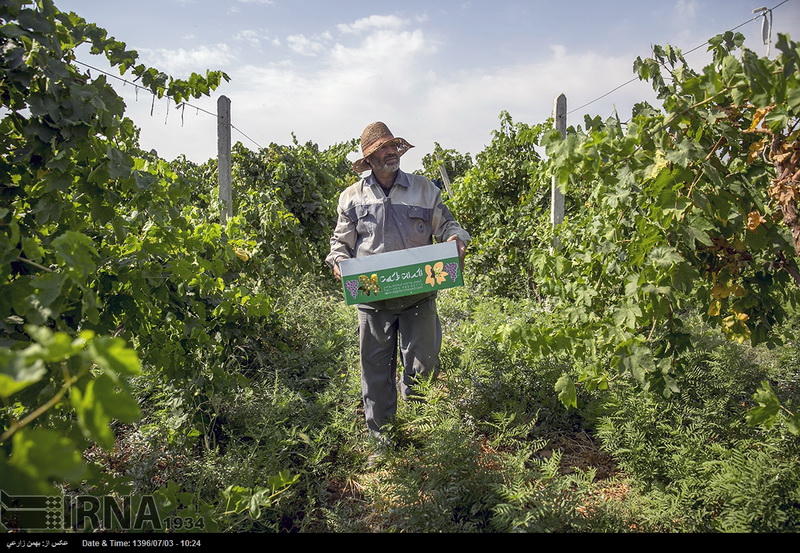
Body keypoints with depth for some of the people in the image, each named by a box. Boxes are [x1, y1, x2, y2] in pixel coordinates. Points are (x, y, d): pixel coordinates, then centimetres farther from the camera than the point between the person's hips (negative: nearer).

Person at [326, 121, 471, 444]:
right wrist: (338, 261, -6)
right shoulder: (352, 197, 10)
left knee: (424, 363, -1)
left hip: (418, 295, 0)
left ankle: (411, 385, 35)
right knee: (376, 367, 8)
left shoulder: (425, 190, 9)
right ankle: (380, 433, 24)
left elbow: (446, 225, 12)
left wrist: (457, 239, -10)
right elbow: (341, 241, 14)